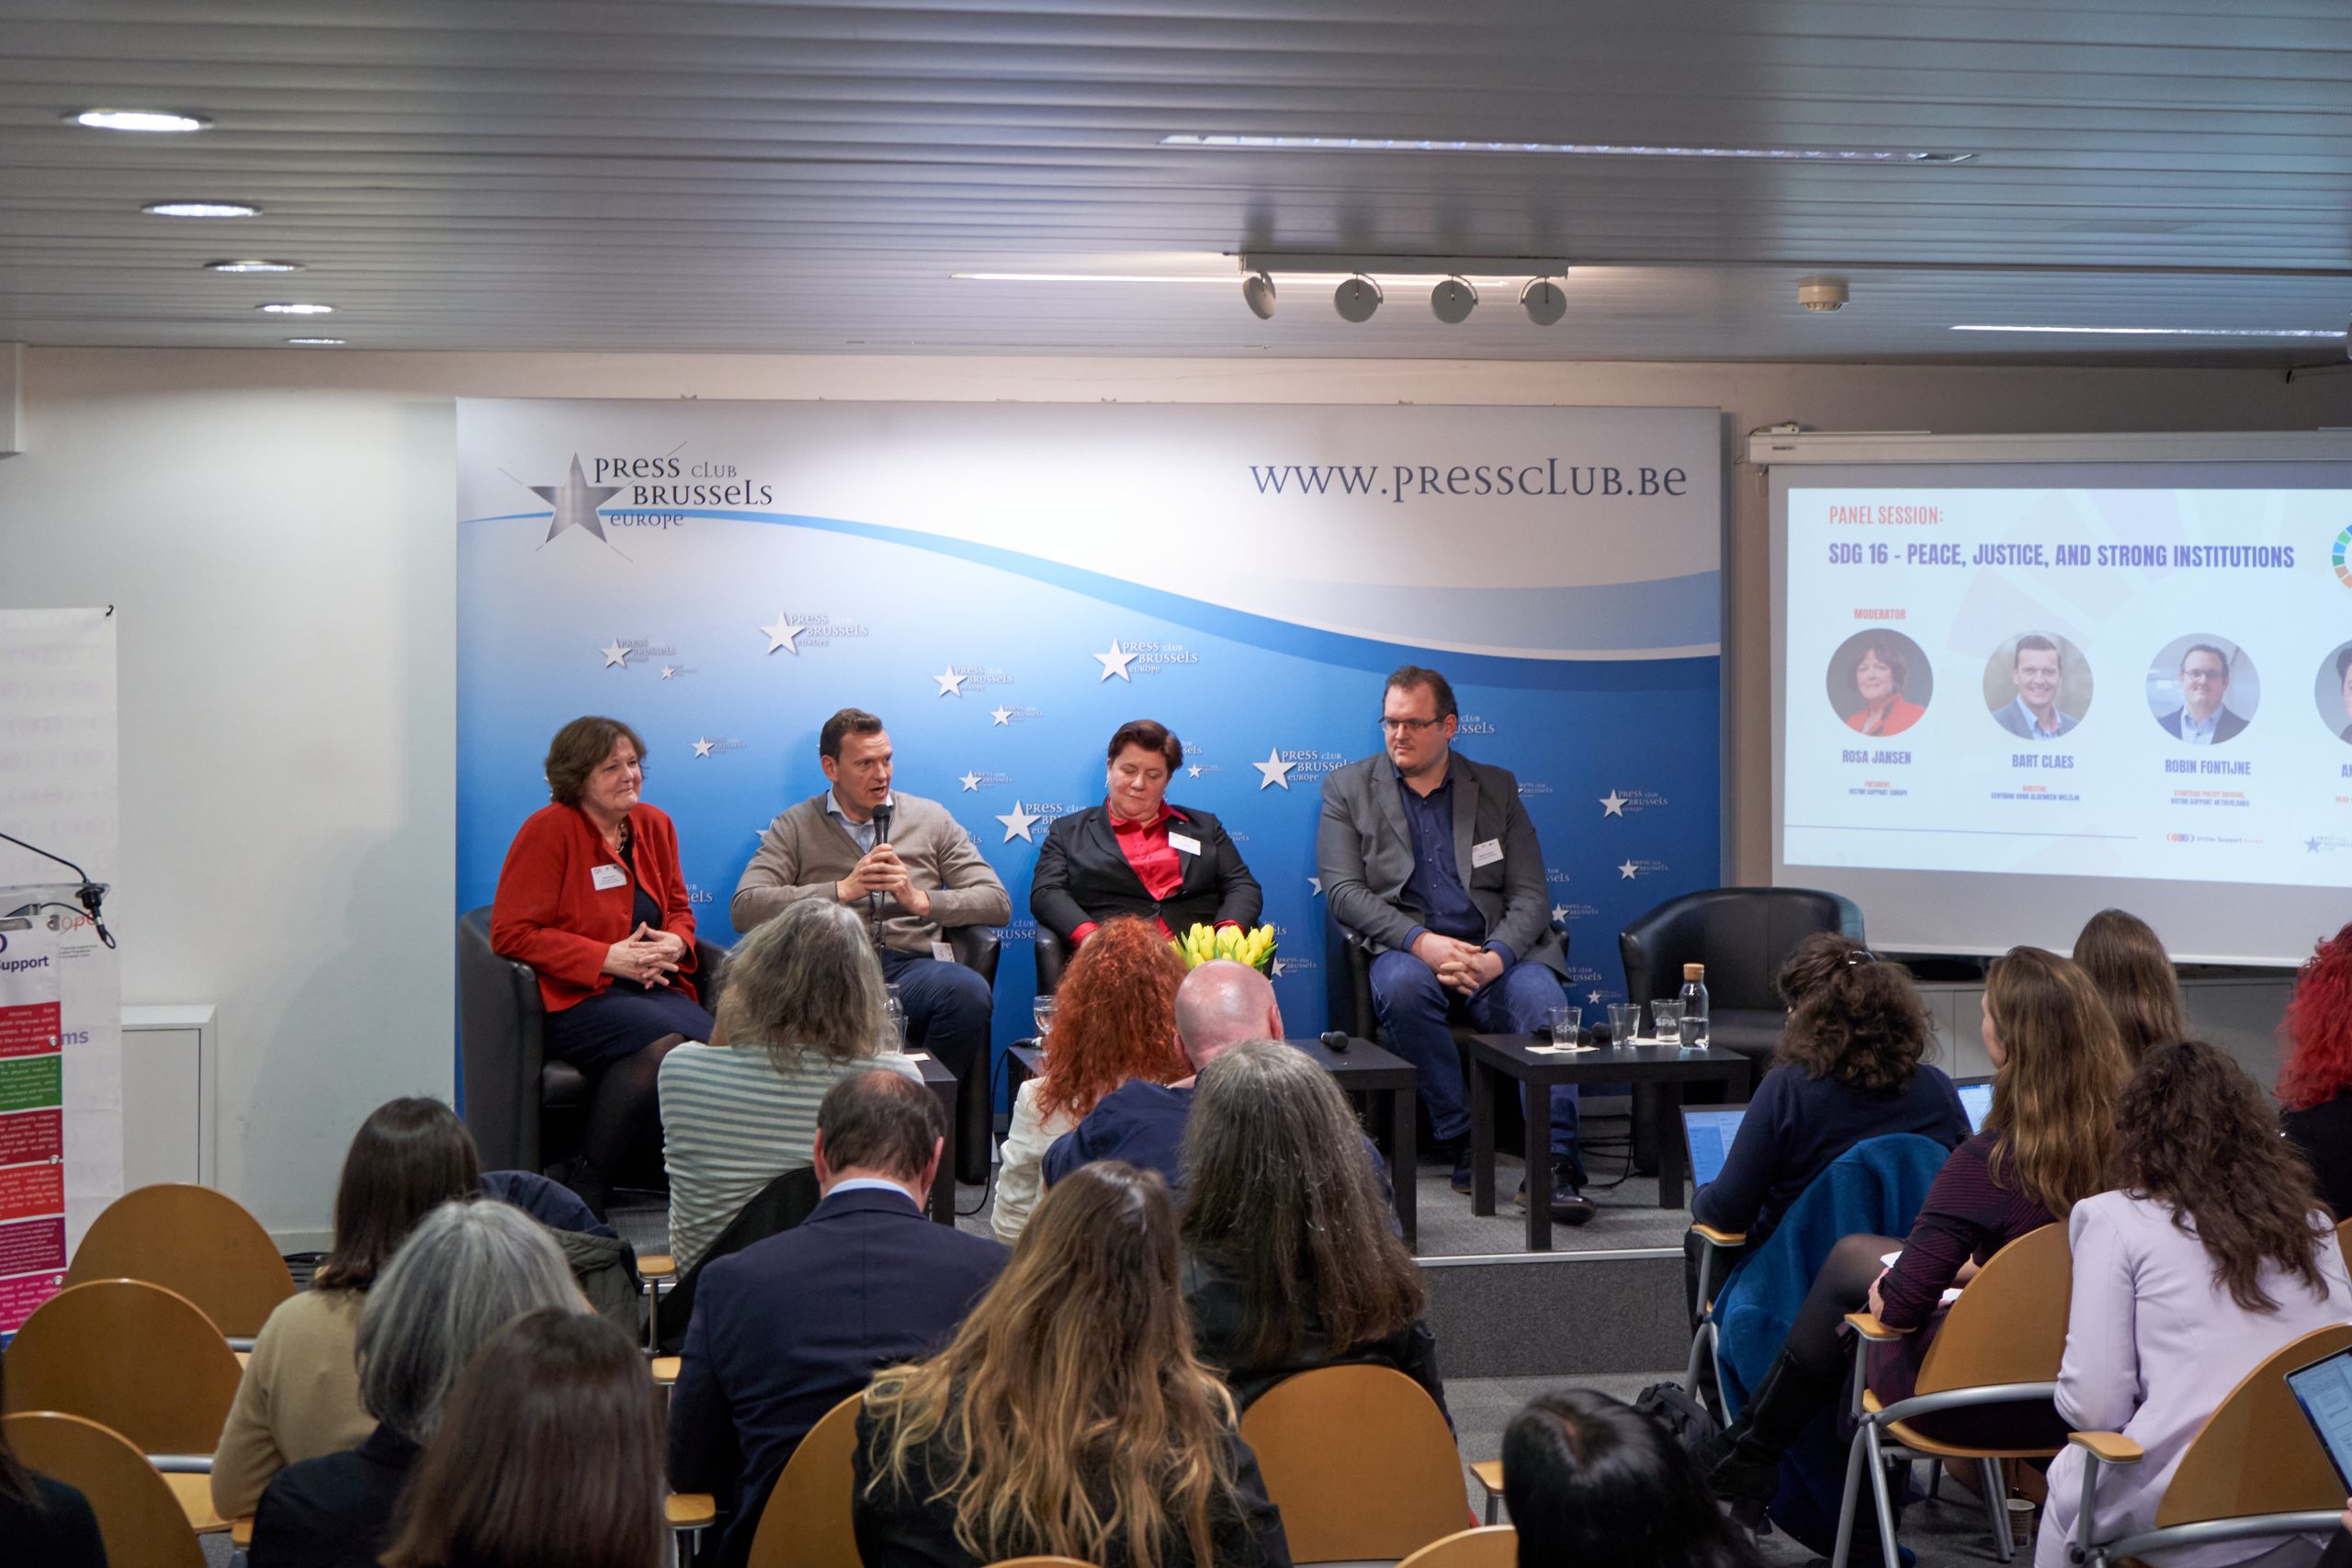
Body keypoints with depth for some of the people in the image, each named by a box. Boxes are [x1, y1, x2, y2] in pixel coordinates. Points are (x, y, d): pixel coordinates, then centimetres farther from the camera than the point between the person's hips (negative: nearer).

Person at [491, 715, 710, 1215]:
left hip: (655, 988, 5)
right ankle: (584, 1190, -22)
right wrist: (609, 958, -13)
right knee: (664, 1042, -35)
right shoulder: (550, 829, -3)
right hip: (575, 1000, -5)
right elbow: (511, 934, -8)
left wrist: (675, 942, 0)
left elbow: (679, 909, 27)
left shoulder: (653, 825, 15)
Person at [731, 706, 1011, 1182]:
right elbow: (745, 907, 0)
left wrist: (920, 899, -5)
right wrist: (842, 890, -6)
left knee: (968, 992, -35)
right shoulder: (796, 827, 16)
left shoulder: (930, 818, 21)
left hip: (914, 967, 2)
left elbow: (996, 902, 13)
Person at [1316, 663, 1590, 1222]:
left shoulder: (1495, 788, 14)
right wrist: (1420, 942, -18)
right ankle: (1459, 1142, -24)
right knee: (1403, 985, -36)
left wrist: (1496, 957, -15)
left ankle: (1555, 1164, -34)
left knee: (1543, 999, -31)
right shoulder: (1347, 788, 10)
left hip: (1496, 951, 1)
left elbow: (1530, 894, 7)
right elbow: (1343, 889, -2)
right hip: (1403, 948, -1)